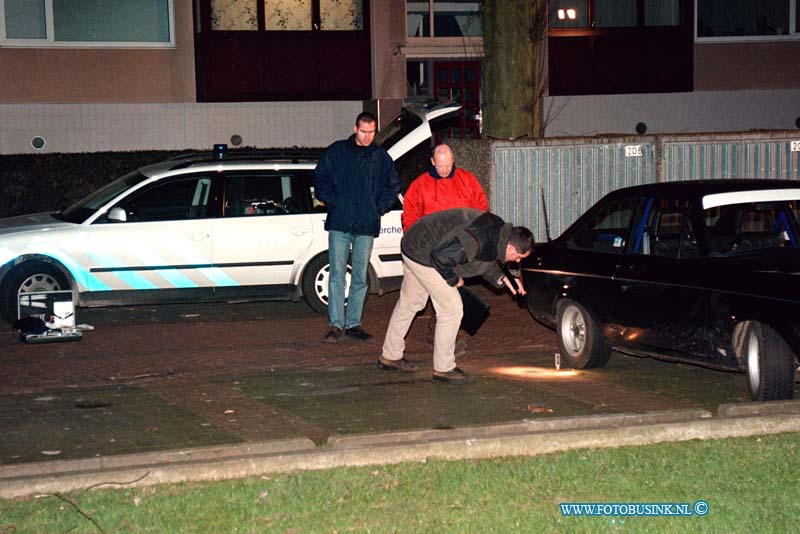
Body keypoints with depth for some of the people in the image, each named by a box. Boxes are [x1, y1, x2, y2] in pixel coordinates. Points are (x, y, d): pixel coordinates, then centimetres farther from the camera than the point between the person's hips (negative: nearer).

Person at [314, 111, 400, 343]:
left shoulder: (381, 157, 9)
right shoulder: (336, 152, 5)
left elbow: (392, 185, 17)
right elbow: (320, 179, 9)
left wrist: (379, 208, 5)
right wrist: (333, 202, -3)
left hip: (366, 225, 2)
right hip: (339, 223, -2)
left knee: (360, 277, 6)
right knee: (337, 275, -5)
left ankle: (353, 324, 13)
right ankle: (336, 325, -3)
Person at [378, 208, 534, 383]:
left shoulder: (499, 229, -3)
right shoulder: (479, 242, -33)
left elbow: (486, 261, 15)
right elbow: (441, 255, -33)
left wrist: (502, 278, 1)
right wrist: (453, 279, -16)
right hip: (423, 255, -10)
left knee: (409, 303, 22)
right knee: (452, 310, -5)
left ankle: (390, 356, 37)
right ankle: (443, 368, 5)